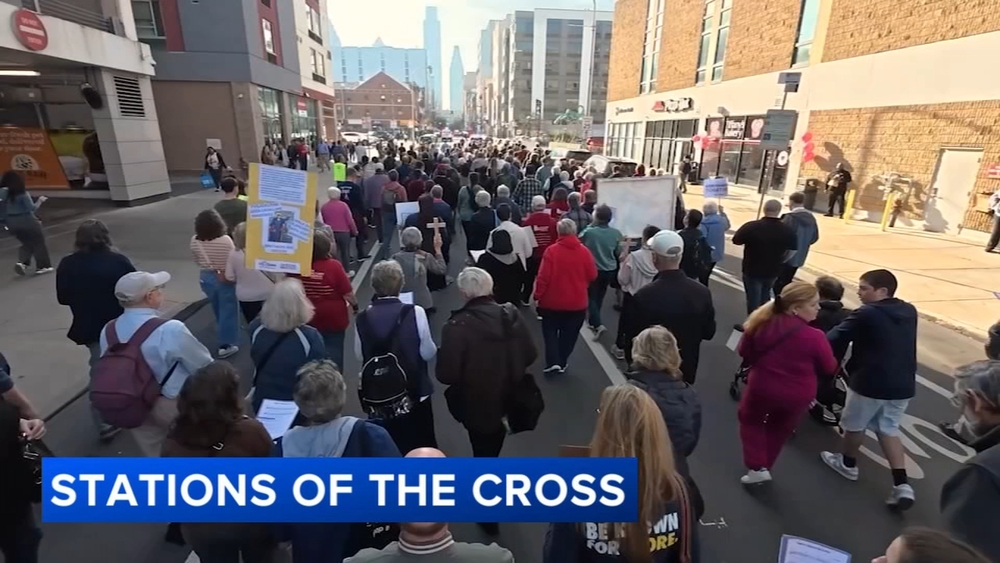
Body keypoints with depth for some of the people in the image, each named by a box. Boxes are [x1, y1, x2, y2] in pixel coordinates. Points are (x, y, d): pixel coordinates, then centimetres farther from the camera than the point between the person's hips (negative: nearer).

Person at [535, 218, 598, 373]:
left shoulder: (551, 250, -13)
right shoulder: (584, 251, -6)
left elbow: (543, 277, -14)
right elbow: (593, 276, 0)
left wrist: (538, 296, -3)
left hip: (552, 301, -2)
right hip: (577, 302, 2)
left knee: (550, 331, 15)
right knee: (569, 334, 16)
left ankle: (553, 362, 3)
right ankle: (562, 363, 22)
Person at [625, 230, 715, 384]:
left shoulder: (643, 296, -26)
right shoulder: (702, 292, -14)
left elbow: (633, 338, -16)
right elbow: (708, 332, -1)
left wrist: (631, 361, 2)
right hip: (687, 370, 3)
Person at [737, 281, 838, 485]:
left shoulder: (762, 323, -14)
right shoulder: (814, 337, -20)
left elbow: (744, 353, 1)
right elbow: (829, 370, -5)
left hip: (762, 388, 0)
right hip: (798, 396, 0)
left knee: (750, 421, 27)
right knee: (779, 430, 27)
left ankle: (757, 468, 17)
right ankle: (764, 466, 41)